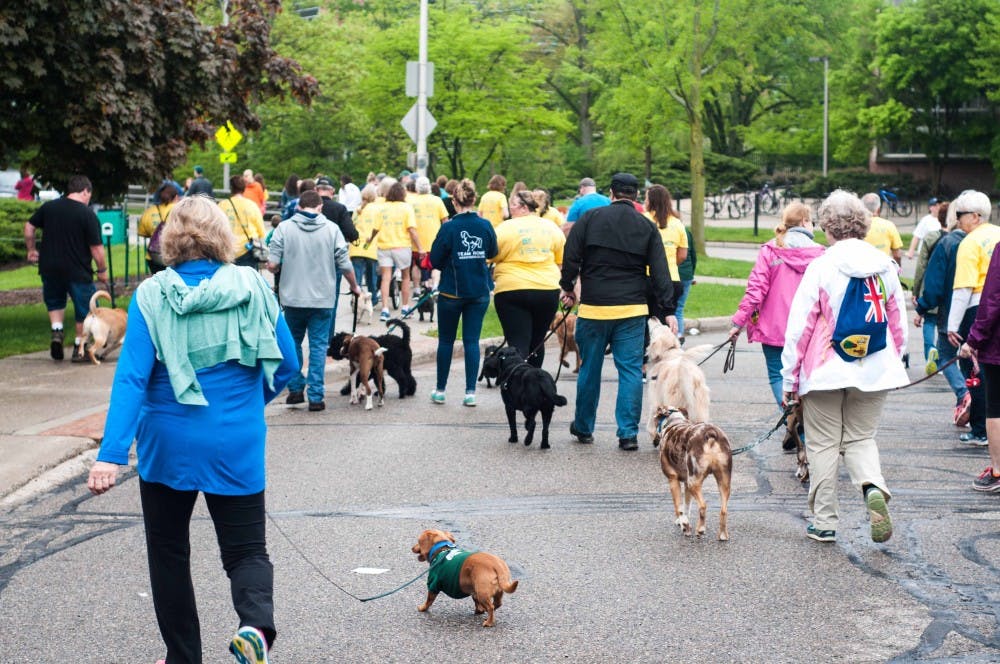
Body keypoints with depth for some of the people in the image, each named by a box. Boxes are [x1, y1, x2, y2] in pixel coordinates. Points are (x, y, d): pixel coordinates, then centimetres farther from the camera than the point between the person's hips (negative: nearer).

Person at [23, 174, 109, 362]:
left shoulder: (48, 207, 3)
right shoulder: (87, 214, -11)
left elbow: (29, 228, 9)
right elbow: (96, 248, -11)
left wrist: (31, 249, 22)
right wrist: (102, 270, 3)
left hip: (49, 267, 5)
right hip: (78, 271, -4)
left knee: (55, 302, 27)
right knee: (85, 309, 12)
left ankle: (56, 331, 4)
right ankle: (79, 349, 15)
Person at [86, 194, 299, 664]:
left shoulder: (152, 296, -8)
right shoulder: (253, 287, -3)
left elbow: (132, 377, -16)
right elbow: (286, 364, 3)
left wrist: (111, 454, -19)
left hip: (168, 447, -1)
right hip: (237, 446, 1)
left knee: (169, 553, 17)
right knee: (246, 549, 8)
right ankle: (256, 623, -21)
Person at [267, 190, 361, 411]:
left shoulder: (284, 228, -4)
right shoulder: (331, 229, -3)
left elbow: (272, 264, -8)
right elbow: (345, 265, -2)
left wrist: (277, 267, 16)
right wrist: (354, 286, 17)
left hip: (292, 297, 1)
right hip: (322, 298, -1)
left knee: (293, 343, 18)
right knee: (319, 346, 5)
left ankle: (295, 388, 21)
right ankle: (316, 396, 3)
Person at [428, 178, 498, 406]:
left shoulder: (449, 228, -14)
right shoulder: (485, 226, -5)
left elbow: (435, 260, -9)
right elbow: (492, 253, 11)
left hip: (452, 291, -2)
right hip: (479, 291, 2)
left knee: (446, 340, 11)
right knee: (472, 340, 5)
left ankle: (440, 389, 18)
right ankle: (470, 392, 0)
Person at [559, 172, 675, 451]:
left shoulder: (590, 218, 0)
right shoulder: (646, 227, 5)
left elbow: (571, 258, -2)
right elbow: (660, 272, 1)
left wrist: (567, 288, 14)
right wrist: (668, 311, 2)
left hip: (594, 307, 0)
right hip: (632, 310, 0)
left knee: (589, 370, 11)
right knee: (631, 370, 2)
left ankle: (583, 428, 24)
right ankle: (628, 433, -3)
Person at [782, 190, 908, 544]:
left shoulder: (822, 266, -11)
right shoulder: (885, 266, 2)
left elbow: (800, 325, -9)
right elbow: (898, 322, 10)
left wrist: (790, 378, -2)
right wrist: (894, 362, 24)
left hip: (826, 370, -4)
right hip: (875, 371, 4)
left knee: (823, 445, 8)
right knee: (860, 438, 15)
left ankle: (824, 523, 12)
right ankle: (873, 487, -15)